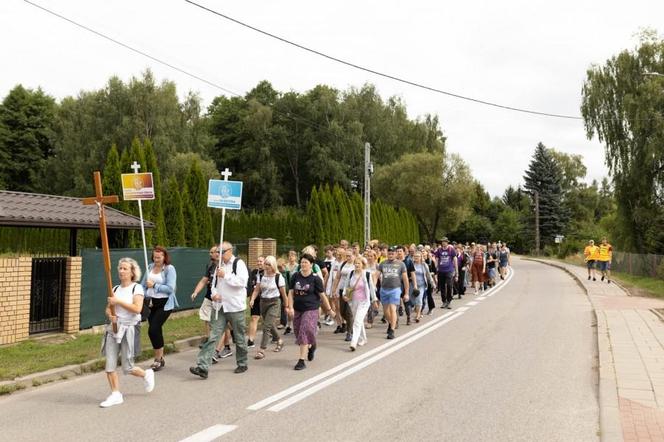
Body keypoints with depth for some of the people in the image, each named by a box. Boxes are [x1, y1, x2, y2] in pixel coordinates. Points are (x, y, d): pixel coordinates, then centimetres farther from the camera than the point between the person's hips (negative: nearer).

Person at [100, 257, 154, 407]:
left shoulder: (137, 288, -6)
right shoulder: (115, 289, 11)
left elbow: (137, 308, -18)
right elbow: (108, 308, 14)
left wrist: (118, 301, -18)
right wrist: (110, 315, -8)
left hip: (130, 329, -5)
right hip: (113, 328, 5)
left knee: (127, 368, 0)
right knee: (109, 365, -1)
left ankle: (147, 374, 29)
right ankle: (116, 395, 11)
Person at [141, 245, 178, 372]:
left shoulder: (169, 269, -10)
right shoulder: (150, 267, 7)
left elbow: (170, 288, -18)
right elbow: (143, 285, 16)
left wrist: (154, 285, -20)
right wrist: (145, 298, 2)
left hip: (164, 304, -6)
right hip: (151, 303, 6)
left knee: (153, 329, -13)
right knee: (156, 330, 12)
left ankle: (158, 359, 3)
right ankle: (160, 358, 27)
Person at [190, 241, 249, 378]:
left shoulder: (238, 263, -7)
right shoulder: (220, 265, 13)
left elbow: (242, 281, -20)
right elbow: (214, 282, 16)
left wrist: (225, 275, -20)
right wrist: (214, 293, -4)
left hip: (235, 307, -5)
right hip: (219, 307, 5)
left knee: (239, 338, 9)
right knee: (213, 337, -4)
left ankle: (242, 364, 27)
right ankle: (202, 367, -9)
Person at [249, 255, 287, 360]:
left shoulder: (278, 277, -11)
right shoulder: (261, 276, 2)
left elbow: (283, 293, -5)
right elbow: (257, 290, 1)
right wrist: (252, 299, -15)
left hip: (274, 303, -5)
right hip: (263, 302, 5)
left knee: (267, 326, -12)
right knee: (270, 325, 19)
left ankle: (262, 350, -8)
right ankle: (279, 340, 44)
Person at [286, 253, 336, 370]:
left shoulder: (315, 278, -7)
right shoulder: (295, 276, 1)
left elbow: (322, 295, -2)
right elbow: (291, 292, 3)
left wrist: (329, 310, 4)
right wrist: (290, 307, -8)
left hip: (311, 309, -4)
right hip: (297, 309, 4)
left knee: (305, 332, -12)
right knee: (298, 333, 12)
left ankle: (302, 360, -6)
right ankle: (311, 346, 44)